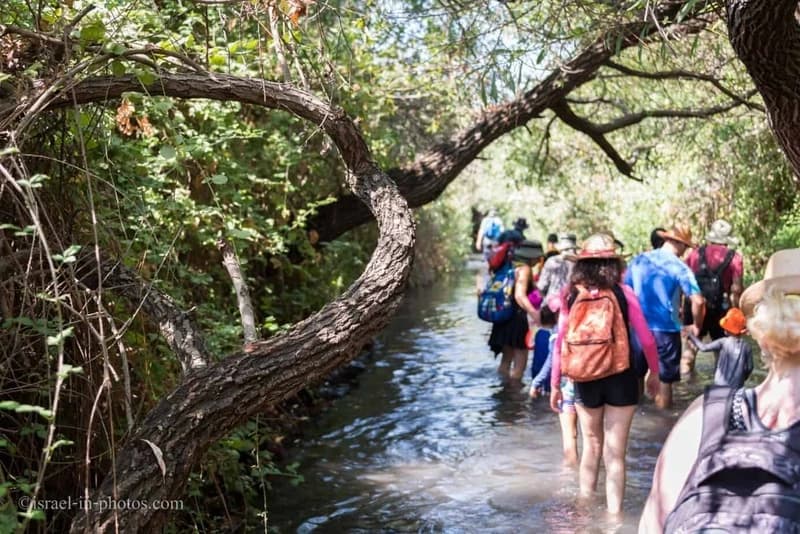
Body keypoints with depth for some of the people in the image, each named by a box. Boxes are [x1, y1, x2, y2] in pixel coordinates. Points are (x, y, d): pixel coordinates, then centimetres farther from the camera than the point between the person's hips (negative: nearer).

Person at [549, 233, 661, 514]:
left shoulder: (571, 295, -4)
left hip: (585, 381, 2)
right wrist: (654, 372, 11)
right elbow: (646, 339, -5)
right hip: (620, 381, -2)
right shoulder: (623, 293, -8)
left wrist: (555, 384, 6)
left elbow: (560, 343, -3)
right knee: (615, 454, 5)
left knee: (591, 445, 21)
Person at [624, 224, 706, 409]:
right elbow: (698, 301, -20)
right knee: (666, 377, 9)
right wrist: (696, 326, -4)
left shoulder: (638, 260, 2)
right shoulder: (679, 267, -11)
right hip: (666, 329, -4)